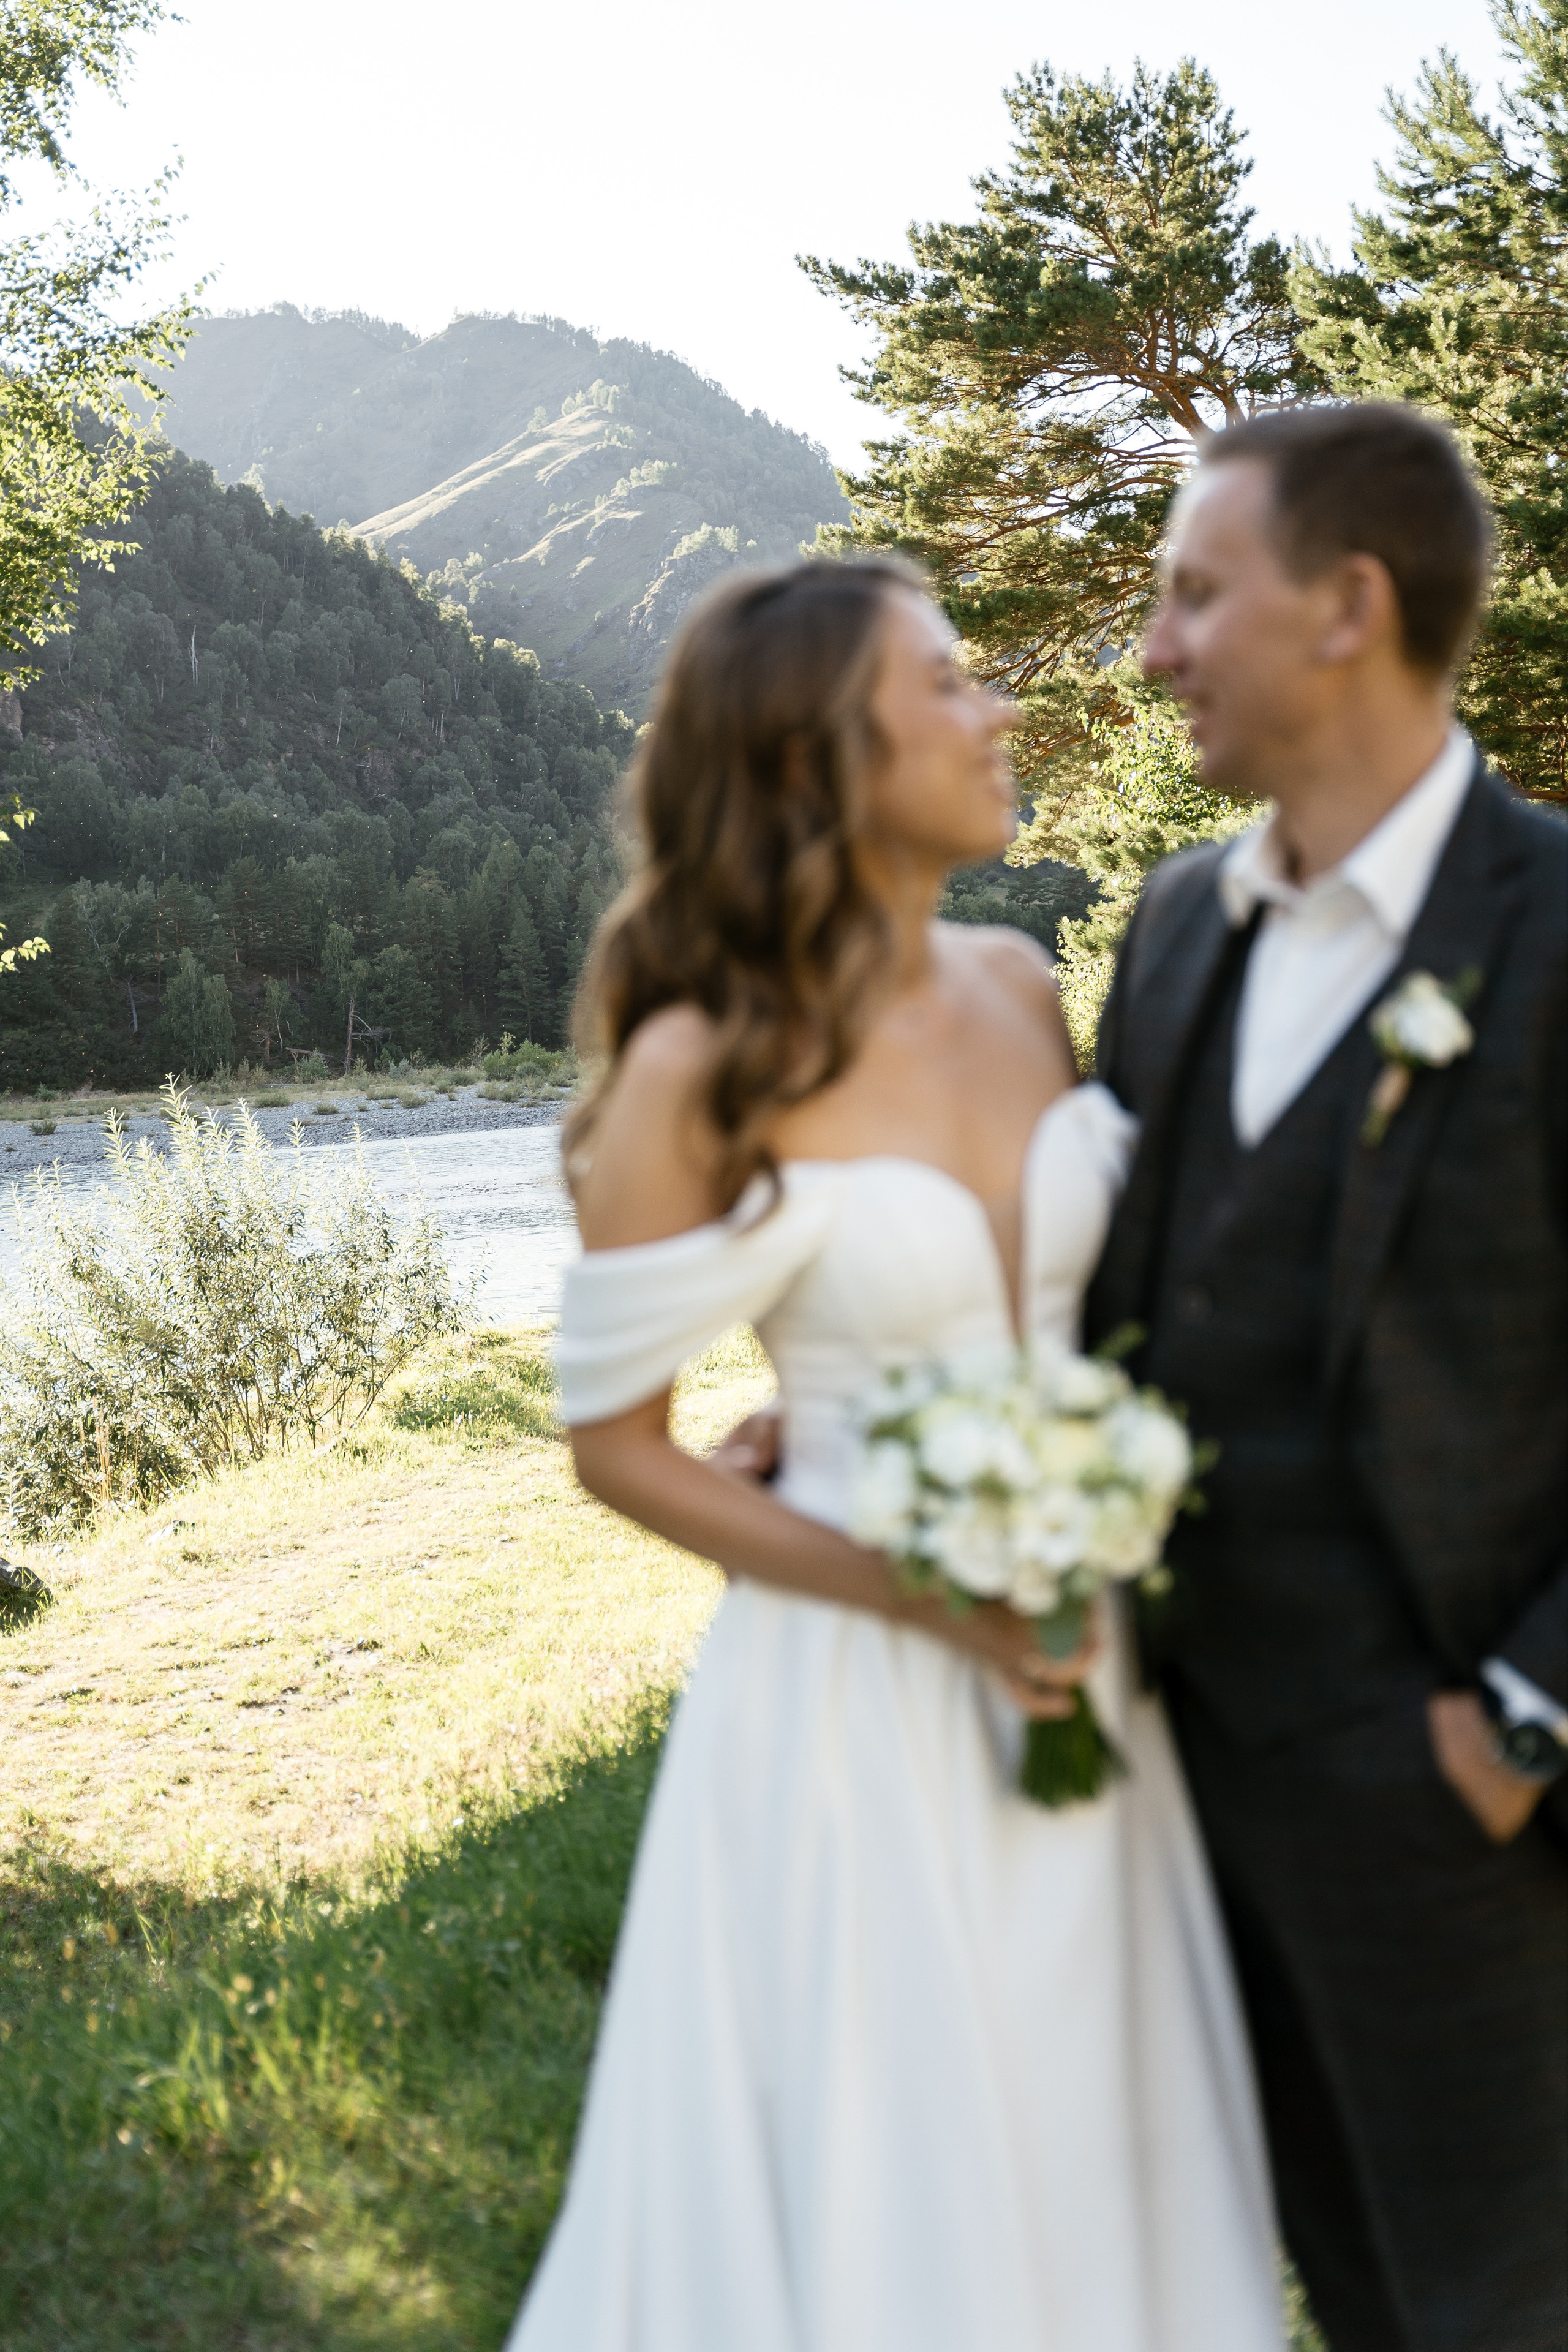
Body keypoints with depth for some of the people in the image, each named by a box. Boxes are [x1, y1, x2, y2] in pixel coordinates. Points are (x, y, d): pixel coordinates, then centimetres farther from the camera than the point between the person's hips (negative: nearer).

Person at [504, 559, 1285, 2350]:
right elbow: (615, 1442, -9)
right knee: (879, 2191, 11)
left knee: (1088, 2154, 19)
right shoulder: (702, 1067, -15)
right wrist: (918, 1598, -16)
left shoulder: (1019, 988, 0)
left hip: (1077, 1675, 5)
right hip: (854, 1704, -5)